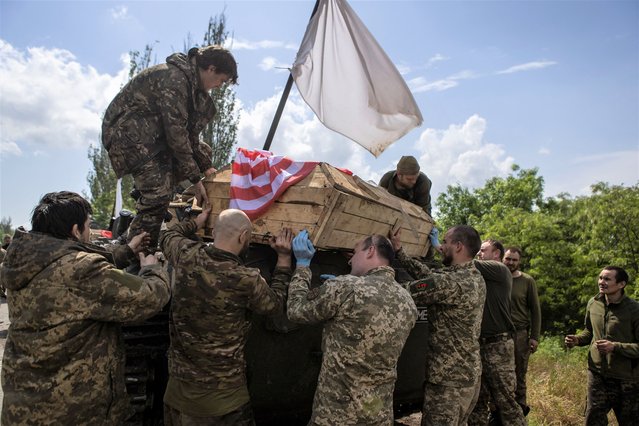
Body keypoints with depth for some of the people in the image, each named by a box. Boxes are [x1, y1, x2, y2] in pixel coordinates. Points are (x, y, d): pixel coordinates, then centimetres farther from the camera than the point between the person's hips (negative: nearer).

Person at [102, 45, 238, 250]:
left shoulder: (191, 80, 8)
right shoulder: (175, 79, -23)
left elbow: (189, 129, 12)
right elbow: (176, 132, -24)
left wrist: (205, 165, 7)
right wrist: (195, 179, -19)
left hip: (151, 130, 10)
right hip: (127, 131, -10)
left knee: (204, 153, 12)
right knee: (159, 193, -21)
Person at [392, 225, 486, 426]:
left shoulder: (451, 282, -25)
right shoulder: (475, 278, 6)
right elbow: (428, 274, 8)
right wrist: (399, 251, 6)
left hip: (448, 380, -9)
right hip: (470, 374, 9)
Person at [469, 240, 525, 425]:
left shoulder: (500, 270, -7)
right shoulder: (483, 277, 18)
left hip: (498, 345, -8)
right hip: (480, 344, 8)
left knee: (505, 400, -3)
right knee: (477, 399, 12)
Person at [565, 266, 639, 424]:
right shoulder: (593, 303, 2)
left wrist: (615, 347, -29)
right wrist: (577, 339, -2)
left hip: (626, 380, -4)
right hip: (597, 375, 4)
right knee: (593, 420, 13)